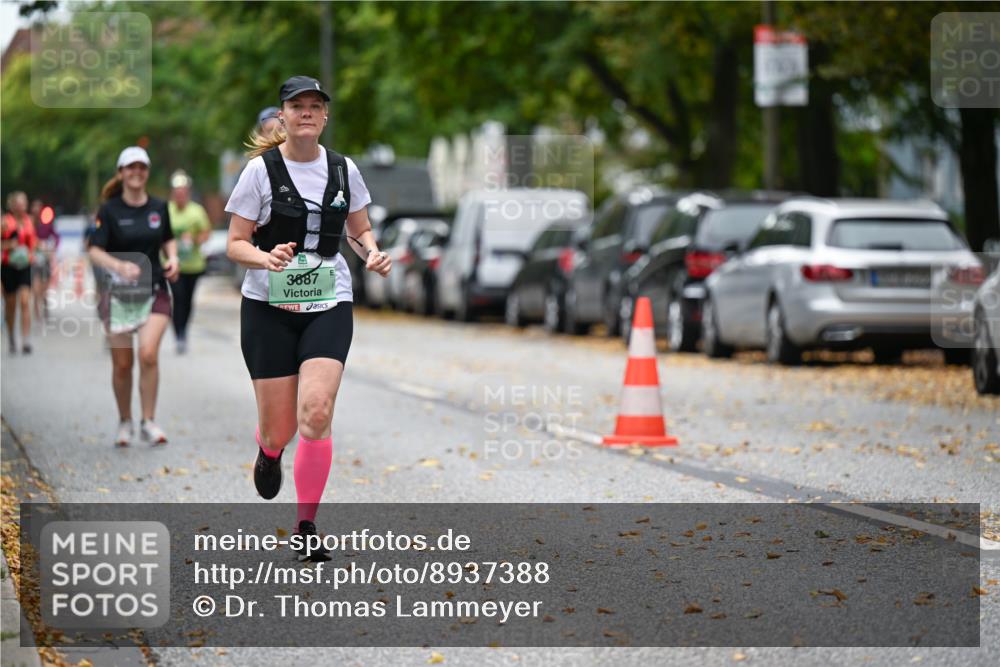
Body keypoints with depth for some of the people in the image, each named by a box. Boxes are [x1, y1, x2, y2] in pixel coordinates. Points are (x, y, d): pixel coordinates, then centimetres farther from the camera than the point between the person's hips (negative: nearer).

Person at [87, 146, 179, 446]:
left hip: (154, 291, 1)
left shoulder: (159, 207, 6)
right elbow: (95, 251, -10)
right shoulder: (109, 210, -4)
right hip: (118, 294, -1)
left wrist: (173, 258, 1)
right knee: (122, 363, 4)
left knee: (149, 354, -17)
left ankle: (148, 422, -7)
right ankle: (124, 422, 24)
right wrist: (119, 266, -28)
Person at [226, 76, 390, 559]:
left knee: (316, 414, -16)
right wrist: (266, 258, -23)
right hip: (269, 306, -1)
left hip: (329, 306, 1)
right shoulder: (261, 170, -5)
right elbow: (235, 244, -3)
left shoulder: (343, 170, 5)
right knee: (279, 427, 0)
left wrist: (372, 253, -3)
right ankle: (269, 453, 41)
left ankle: (306, 525, -2)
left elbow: (359, 230, 19)